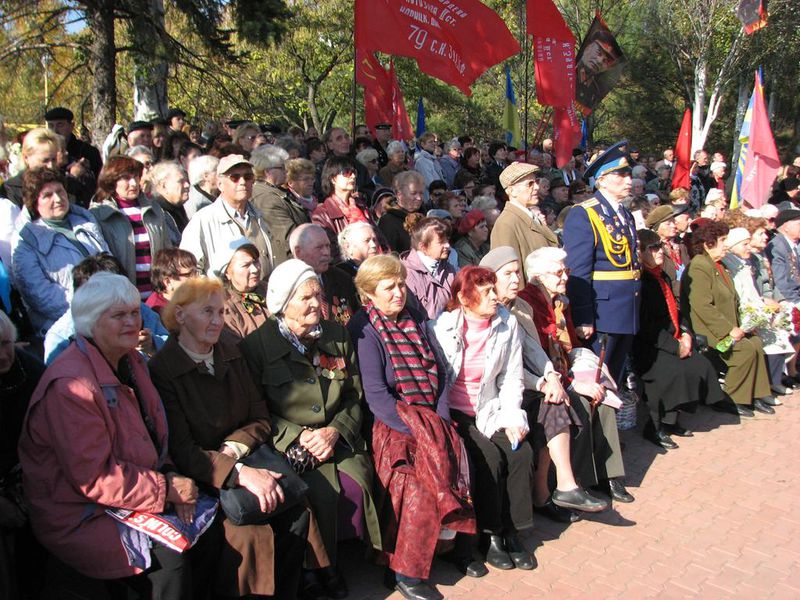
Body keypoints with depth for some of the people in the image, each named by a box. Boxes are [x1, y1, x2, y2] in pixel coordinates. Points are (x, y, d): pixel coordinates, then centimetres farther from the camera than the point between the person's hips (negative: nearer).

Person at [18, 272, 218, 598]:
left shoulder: (130, 362, 6)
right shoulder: (70, 386, -24)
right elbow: (94, 478, -25)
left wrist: (171, 478, -5)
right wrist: (165, 489, -20)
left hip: (135, 495, 8)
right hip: (80, 516, -8)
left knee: (208, 535, -5)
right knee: (170, 559, -22)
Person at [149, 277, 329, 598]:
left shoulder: (230, 352, 8)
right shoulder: (162, 370, -11)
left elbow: (260, 418, 8)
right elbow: (181, 452, -15)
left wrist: (233, 448, -11)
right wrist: (240, 473, -25)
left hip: (245, 455, 5)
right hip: (200, 476, -5)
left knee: (298, 511, -16)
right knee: (250, 531, -28)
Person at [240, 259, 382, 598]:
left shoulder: (338, 336, 10)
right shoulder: (255, 346, -2)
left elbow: (354, 397, 11)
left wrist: (334, 431, -7)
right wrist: (300, 437, -14)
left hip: (337, 439, 4)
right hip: (286, 445, -3)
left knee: (356, 483, -23)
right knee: (322, 492, -26)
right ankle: (320, 568, -1)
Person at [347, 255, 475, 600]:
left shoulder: (414, 319, 14)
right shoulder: (363, 329, -5)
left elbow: (438, 373, 11)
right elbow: (375, 394, -12)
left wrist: (441, 421, -3)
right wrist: (418, 431, -17)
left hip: (432, 422, 6)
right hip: (392, 426, -6)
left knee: (456, 461, -21)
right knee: (418, 488, -26)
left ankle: (454, 538, 3)